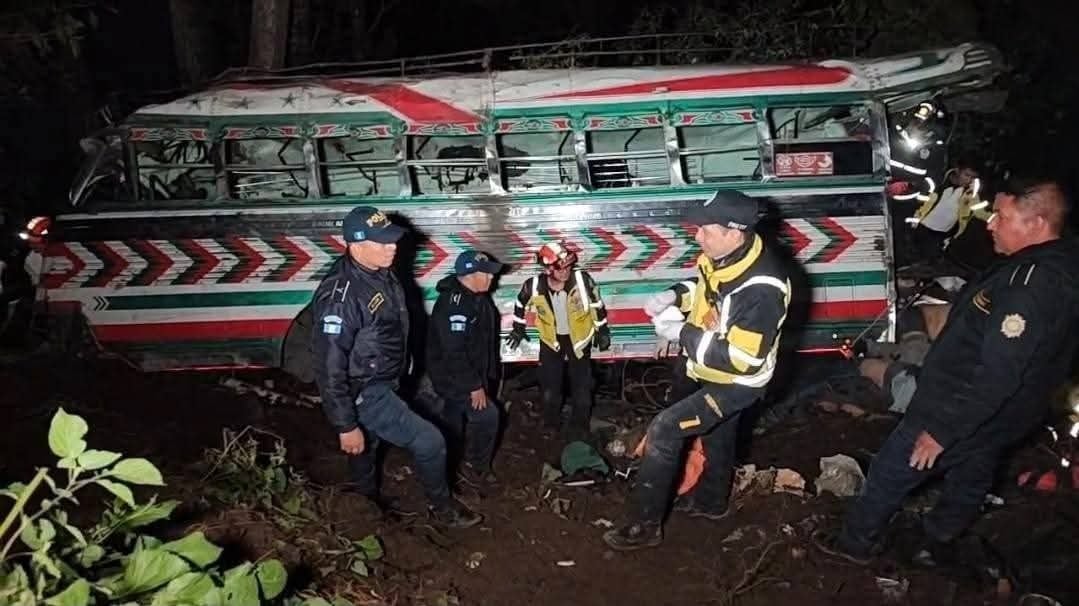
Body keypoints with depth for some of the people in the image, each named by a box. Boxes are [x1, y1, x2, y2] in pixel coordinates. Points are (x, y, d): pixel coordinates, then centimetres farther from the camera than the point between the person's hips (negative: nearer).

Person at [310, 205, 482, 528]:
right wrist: (346, 425, -26)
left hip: (383, 384, 9)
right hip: (364, 393, -9)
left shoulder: (381, 274, -3)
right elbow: (329, 368, -29)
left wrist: (399, 377, 23)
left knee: (367, 448, 27)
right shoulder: (340, 295, -32)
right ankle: (442, 507, 19)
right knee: (430, 442, -5)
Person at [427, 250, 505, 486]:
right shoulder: (453, 304, -28)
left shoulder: (478, 297, 4)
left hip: (468, 373, 10)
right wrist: (474, 386, -26)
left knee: (454, 420, 20)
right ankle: (474, 466, 9)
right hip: (452, 376, -10)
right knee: (487, 416, -9)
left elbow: (483, 340, 14)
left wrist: (486, 376, 15)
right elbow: (454, 352, -30)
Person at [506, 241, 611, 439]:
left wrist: (602, 330, 0)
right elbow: (520, 304, -2)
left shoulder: (582, 280, -28)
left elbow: (597, 303, -9)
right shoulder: (534, 286, -25)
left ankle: (579, 426, 31)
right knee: (550, 387, 11)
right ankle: (551, 426, 36)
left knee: (582, 386, 9)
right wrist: (518, 329, 11)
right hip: (551, 340, 1)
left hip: (579, 337, -1)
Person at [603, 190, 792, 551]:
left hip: (736, 383, -9)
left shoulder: (760, 289, -35)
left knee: (664, 432, -15)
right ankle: (711, 501, 54)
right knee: (715, 436, 28)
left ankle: (645, 525, -3)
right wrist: (676, 298, -7)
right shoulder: (721, 257, -9)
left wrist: (683, 334, -30)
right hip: (714, 375, 9)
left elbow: (742, 358, -34)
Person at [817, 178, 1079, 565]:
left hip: (959, 412, -9)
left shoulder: (1034, 284, -32)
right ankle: (933, 546, 45)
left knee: (890, 473, 8)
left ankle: (855, 542, 26)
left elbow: (997, 374, -33)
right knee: (970, 482, 24)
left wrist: (942, 429, -27)